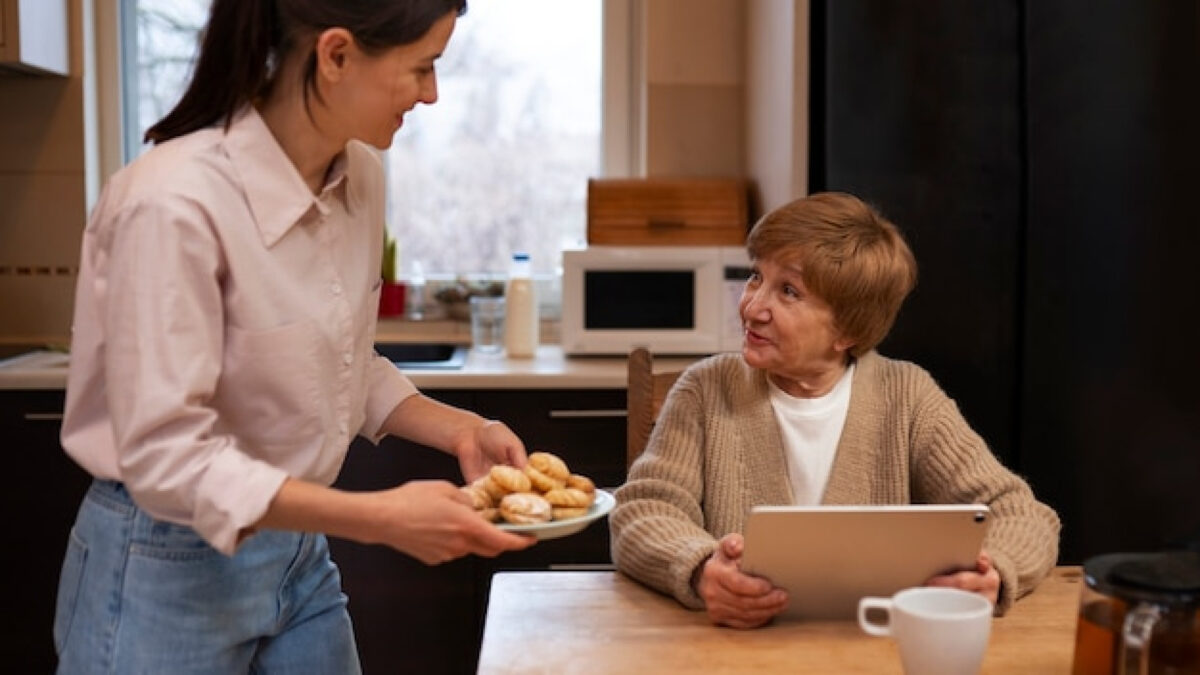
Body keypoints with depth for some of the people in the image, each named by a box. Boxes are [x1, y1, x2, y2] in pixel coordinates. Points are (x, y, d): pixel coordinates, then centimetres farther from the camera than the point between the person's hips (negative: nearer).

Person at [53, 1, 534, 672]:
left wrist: (458, 428, -5)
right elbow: (165, 457, -26)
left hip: (301, 556, 7)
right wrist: (381, 517, -30)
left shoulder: (360, 176, -4)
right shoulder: (177, 202, -26)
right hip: (170, 567, -6)